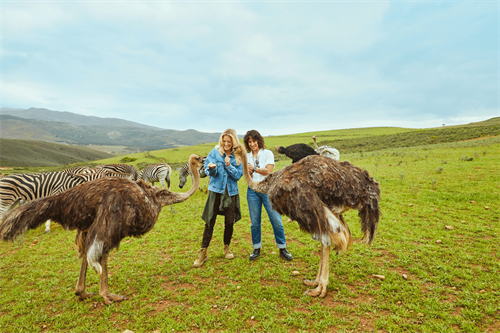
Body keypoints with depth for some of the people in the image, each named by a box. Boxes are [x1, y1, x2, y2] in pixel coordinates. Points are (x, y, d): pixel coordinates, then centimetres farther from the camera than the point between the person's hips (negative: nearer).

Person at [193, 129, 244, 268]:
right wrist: (211, 168, -27)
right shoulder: (215, 152, -1)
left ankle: (227, 248, 29)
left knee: (229, 222, 7)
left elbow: (238, 175, -3)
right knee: (210, 222, -3)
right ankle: (203, 252, 9)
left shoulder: (237, 156, 3)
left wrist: (229, 166, -17)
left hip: (231, 192, 2)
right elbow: (209, 171, -5)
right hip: (216, 190, -1)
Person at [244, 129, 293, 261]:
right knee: (254, 221, 6)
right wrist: (248, 172, -11)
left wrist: (254, 168, -9)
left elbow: (268, 171, -10)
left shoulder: (267, 153, 1)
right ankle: (256, 249, 21)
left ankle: (282, 249, 10)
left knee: (276, 220, -3)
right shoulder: (247, 156, 12)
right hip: (252, 191, 3)